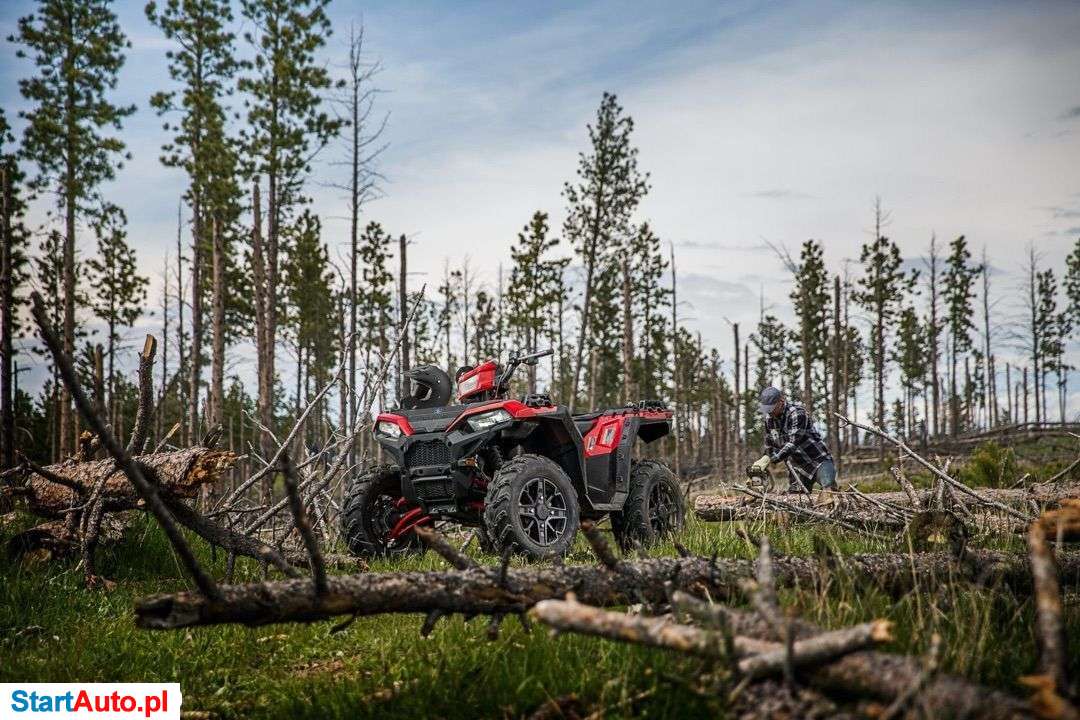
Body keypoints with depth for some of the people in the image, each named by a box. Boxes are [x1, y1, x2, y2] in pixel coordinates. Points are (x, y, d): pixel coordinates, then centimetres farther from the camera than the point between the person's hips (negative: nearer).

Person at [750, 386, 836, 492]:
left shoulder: (797, 412, -19)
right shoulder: (769, 419, 3)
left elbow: (793, 443, -29)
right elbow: (770, 447, 12)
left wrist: (769, 459, -36)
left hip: (819, 461, -7)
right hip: (799, 468, 7)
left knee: (828, 492, -26)